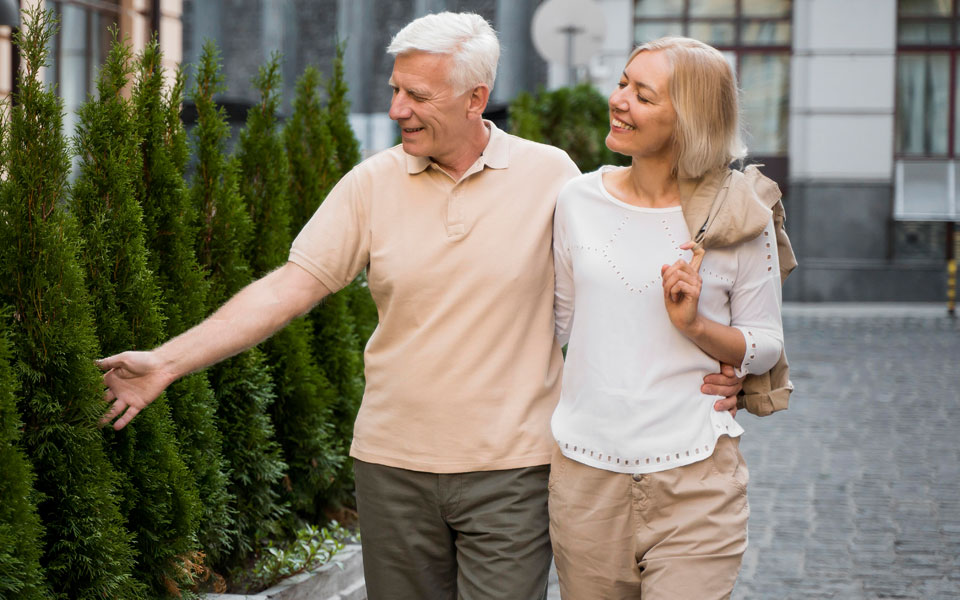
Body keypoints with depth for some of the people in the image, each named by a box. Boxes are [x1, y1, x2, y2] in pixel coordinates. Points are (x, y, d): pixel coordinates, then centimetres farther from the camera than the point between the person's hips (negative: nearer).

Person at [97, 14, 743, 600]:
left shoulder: (550, 175, -3)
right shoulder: (373, 184, 1)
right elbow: (289, 287, -2)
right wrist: (168, 361, -9)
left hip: (512, 468, -2)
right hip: (394, 464, 2)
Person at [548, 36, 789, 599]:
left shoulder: (741, 217, -3)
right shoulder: (580, 200, 4)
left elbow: (766, 346, 3)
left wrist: (696, 324, -14)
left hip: (695, 480, -3)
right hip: (586, 474, 3)